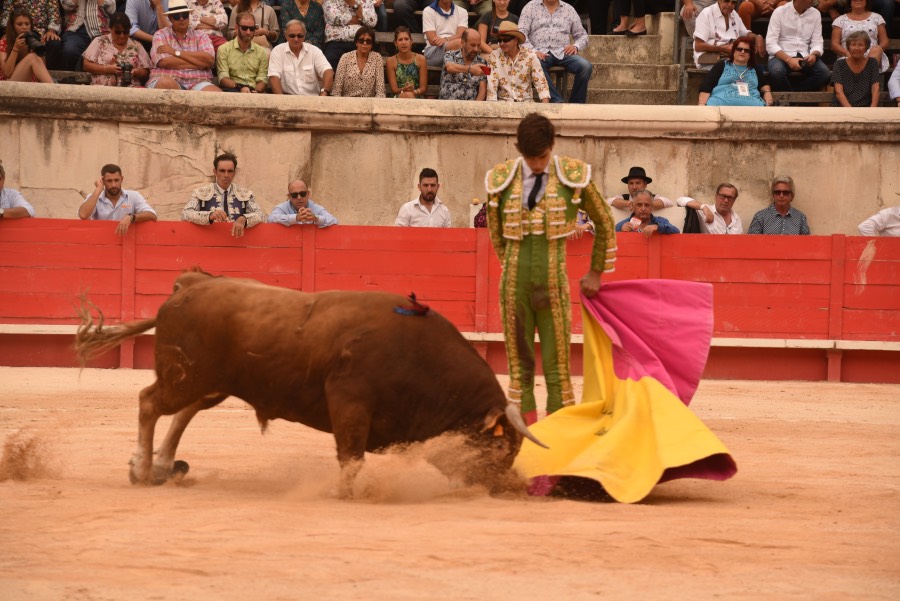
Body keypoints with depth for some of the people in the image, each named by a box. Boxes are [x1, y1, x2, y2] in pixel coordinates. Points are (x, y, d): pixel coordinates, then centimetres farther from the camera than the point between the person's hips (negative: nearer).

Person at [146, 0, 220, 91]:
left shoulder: (200, 36, 15)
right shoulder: (160, 35, 10)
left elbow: (209, 60, -4)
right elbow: (165, 62, -8)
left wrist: (176, 52, -5)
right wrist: (199, 62, -4)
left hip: (197, 82, 1)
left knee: (217, 94, -32)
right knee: (166, 83, -39)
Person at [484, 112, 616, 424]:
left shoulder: (573, 176, -4)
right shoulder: (502, 179, 1)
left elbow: (605, 224, 10)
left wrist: (596, 272, 15)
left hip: (553, 284, -2)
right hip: (515, 283, 2)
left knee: (557, 365, -1)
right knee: (519, 365, 6)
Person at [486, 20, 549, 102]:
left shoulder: (530, 56, -1)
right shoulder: (495, 56, 0)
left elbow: (541, 83, -5)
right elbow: (492, 85, -4)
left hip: (526, 102, 1)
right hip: (503, 102, -1)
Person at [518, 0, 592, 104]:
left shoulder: (569, 9, 18)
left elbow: (582, 35, 21)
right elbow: (522, 33, 3)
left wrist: (576, 46, -3)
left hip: (562, 53, 2)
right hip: (540, 52, -2)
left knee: (585, 66, -27)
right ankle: (557, 101, -40)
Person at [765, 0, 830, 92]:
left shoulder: (815, 14, 7)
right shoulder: (780, 12, -3)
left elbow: (817, 43, 5)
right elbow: (770, 44, -10)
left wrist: (814, 55, -20)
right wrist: (788, 59, -25)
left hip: (804, 57, 3)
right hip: (782, 56, -3)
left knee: (825, 72, -27)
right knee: (777, 71, -38)